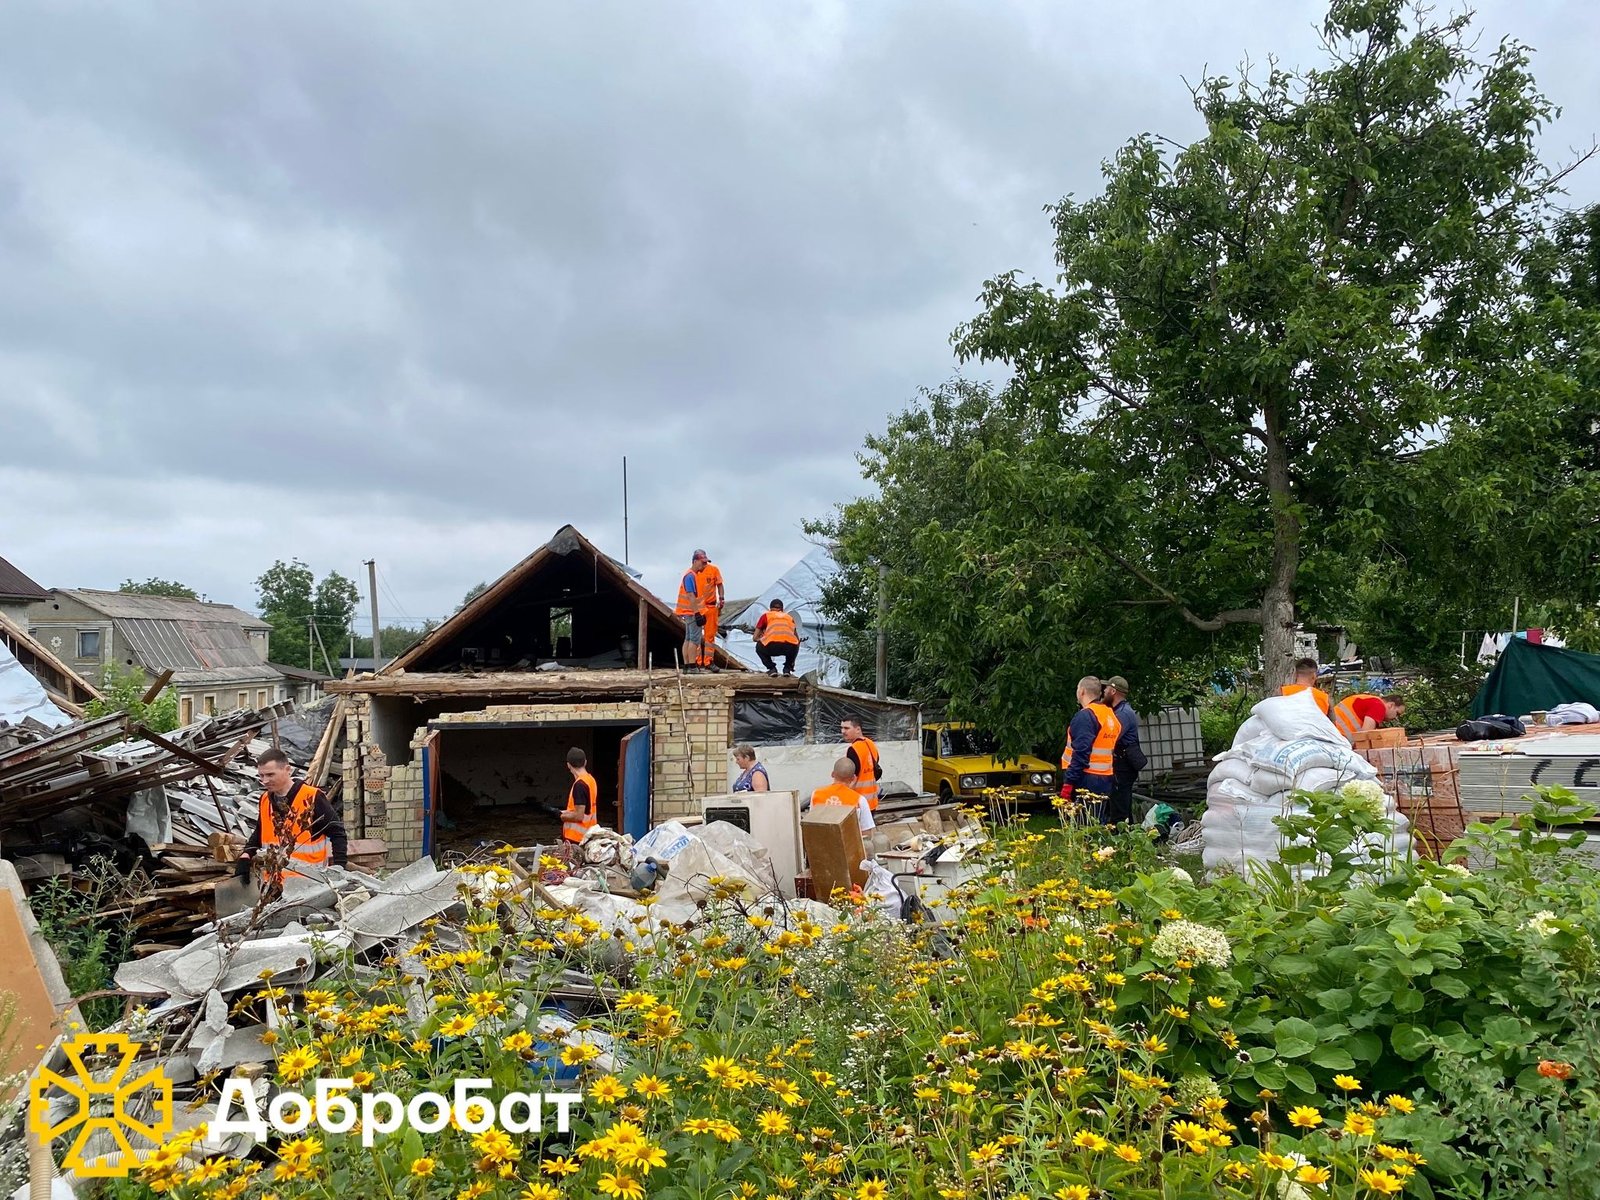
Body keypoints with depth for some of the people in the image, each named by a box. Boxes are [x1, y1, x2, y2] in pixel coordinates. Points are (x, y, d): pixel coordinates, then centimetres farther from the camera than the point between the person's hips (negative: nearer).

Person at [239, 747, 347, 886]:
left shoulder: (312, 797, -12)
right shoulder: (265, 800, 9)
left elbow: (337, 832, -8)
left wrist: (338, 868, -15)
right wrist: (246, 855, 8)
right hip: (273, 882, 6)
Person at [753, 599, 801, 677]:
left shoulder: (765, 615, 27)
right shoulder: (789, 617, 34)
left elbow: (755, 638, 26)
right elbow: (797, 639, 42)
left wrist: (762, 640, 49)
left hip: (772, 647, -2)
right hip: (791, 647, 2)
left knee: (759, 647, 34)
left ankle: (772, 668, 16)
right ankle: (787, 668, 21)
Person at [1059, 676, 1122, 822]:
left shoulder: (1085, 716, -13)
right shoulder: (1111, 715, 14)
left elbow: (1081, 754, -20)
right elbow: (1112, 751, 15)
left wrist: (1068, 783, -20)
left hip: (1086, 781, -9)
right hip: (1105, 780, 9)